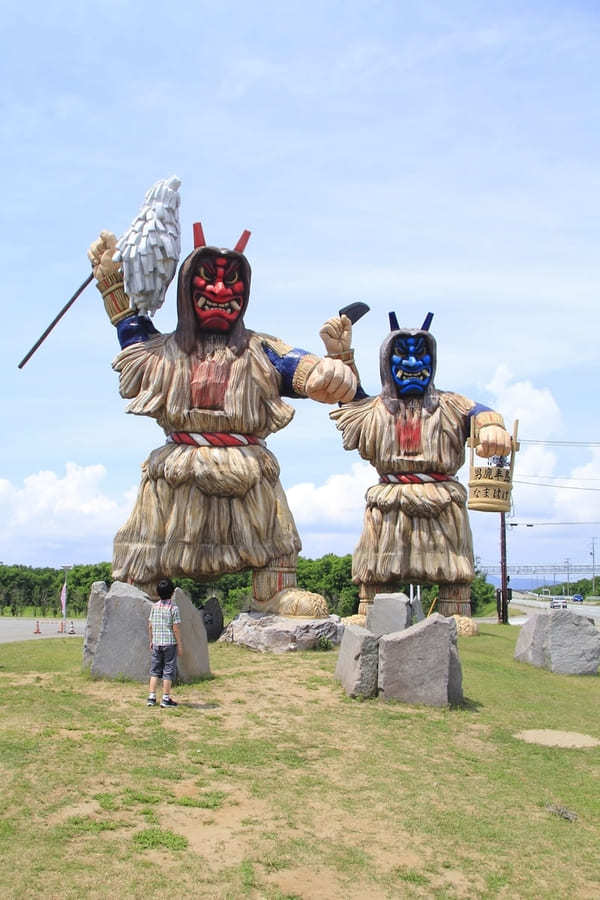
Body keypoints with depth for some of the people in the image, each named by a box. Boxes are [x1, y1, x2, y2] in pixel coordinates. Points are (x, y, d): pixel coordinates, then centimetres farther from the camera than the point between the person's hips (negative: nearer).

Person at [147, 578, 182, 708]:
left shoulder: (155, 606, 3)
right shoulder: (174, 608, -11)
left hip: (156, 643, 4)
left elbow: (150, 625, 7)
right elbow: (176, 628, -12)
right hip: (170, 643, -4)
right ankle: (166, 699, 5)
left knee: (155, 670, 11)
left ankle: (151, 697, 9)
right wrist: (179, 644, -3)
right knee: (168, 670, 3)